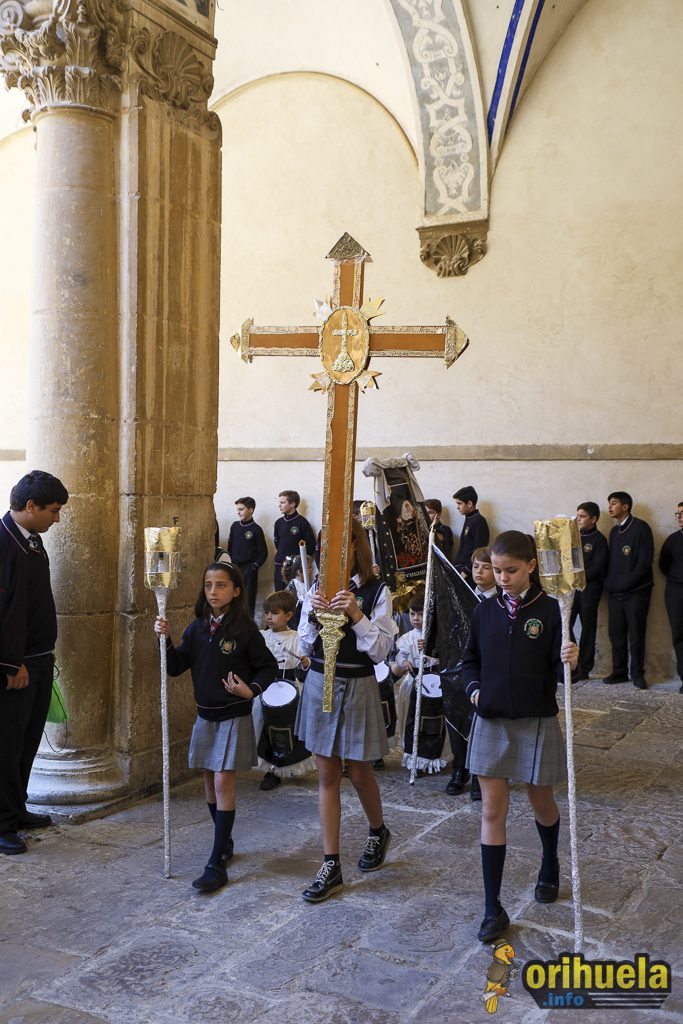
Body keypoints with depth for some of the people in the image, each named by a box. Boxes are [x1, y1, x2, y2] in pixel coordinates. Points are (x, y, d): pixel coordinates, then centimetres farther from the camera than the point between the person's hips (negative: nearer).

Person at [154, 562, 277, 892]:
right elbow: (176, 667, 1)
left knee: (223, 781, -9)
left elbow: (268, 667, -6)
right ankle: (225, 842, 34)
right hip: (205, 715, 6)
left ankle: (216, 864, -4)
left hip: (234, 716, -6)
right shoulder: (197, 627, 2)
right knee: (210, 779, 14)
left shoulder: (245, 629, -13)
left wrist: (251, 690, -23)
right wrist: (166, 639, -13)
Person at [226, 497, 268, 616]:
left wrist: (254, 566, -12)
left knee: (248, 598, -2)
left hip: (248, 569, -5)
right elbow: (230, 546, 15)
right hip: (234, 568, 5)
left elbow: (263, 553, -4)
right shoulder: (235, 526, 8)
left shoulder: (256, 529, -6)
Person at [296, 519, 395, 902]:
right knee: (328, 775, 8)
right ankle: (331, 867, 16)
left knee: (359, 772, 9)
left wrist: (357, 615, -24)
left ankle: (379, 831, 41)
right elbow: (305, 647, 2)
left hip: (357, 687, -4)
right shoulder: (317, 589, 3)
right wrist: (313, 615, -15)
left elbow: (381, 651, -12)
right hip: (319, 684, 4)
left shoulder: (376, 591, -9)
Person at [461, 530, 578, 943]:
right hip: (492, 721, 3)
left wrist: (570, 661, -31)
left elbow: (559, 670, -10)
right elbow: (471, 658, 13)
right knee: (492, 811, 2)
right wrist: (474, 688, -3)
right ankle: (494, 909, 10)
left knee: (541, 802, 16)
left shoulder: (550, 610, -10)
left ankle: (551, 866, 49)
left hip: (536, 722, -2)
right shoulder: (485, 611, 1)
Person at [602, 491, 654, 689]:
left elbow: (645, 561, -13)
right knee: (616, 633, 5)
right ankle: (619, 671, 13)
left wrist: (626, 583, -14)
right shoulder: (614, 531, 15)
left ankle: (638, 673, 9)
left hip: (636, 591, -6)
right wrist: (610, 583, 4)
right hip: (615, 592, 6)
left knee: (636, 634, -1)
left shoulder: (640, 528, -6)